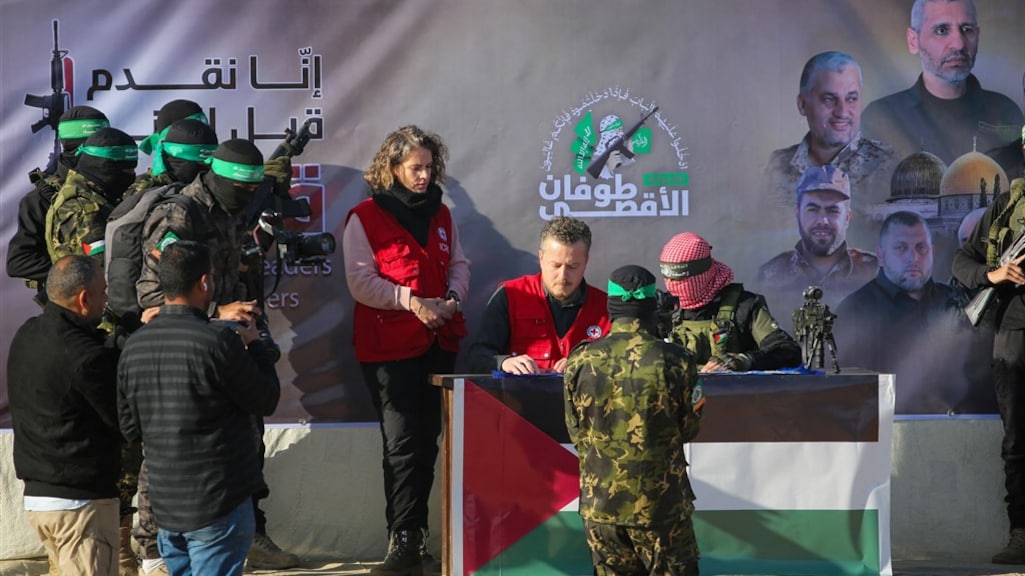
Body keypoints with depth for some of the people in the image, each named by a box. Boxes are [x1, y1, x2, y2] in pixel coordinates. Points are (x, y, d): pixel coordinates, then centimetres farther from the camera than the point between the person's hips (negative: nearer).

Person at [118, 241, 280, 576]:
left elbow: (130, 428, 9)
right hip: (218, 503, -6)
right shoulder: (219, 341, -19)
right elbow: (267, 400, -7)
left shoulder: (134, 346, 2)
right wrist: (255, 345, 7)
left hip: (165, 503, 6)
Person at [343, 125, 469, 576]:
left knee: (427, 440, 10)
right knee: (402, 443, -8)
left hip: (439, 343, 6)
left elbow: (458, 264, 15)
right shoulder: (365, 217, -4)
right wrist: (412, 301, -19)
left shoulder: (441, 214, 14)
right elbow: (361, 282, -10)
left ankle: (416, 533, 21)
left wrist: (453, 298, -6)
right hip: (389, 348, -5)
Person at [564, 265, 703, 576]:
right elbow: (688, 428, 0)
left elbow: (576, 432, 3)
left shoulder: (580, 361, -7)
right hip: (662, 503, -2)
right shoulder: (676, 361, -12)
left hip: (600, 501, 2)